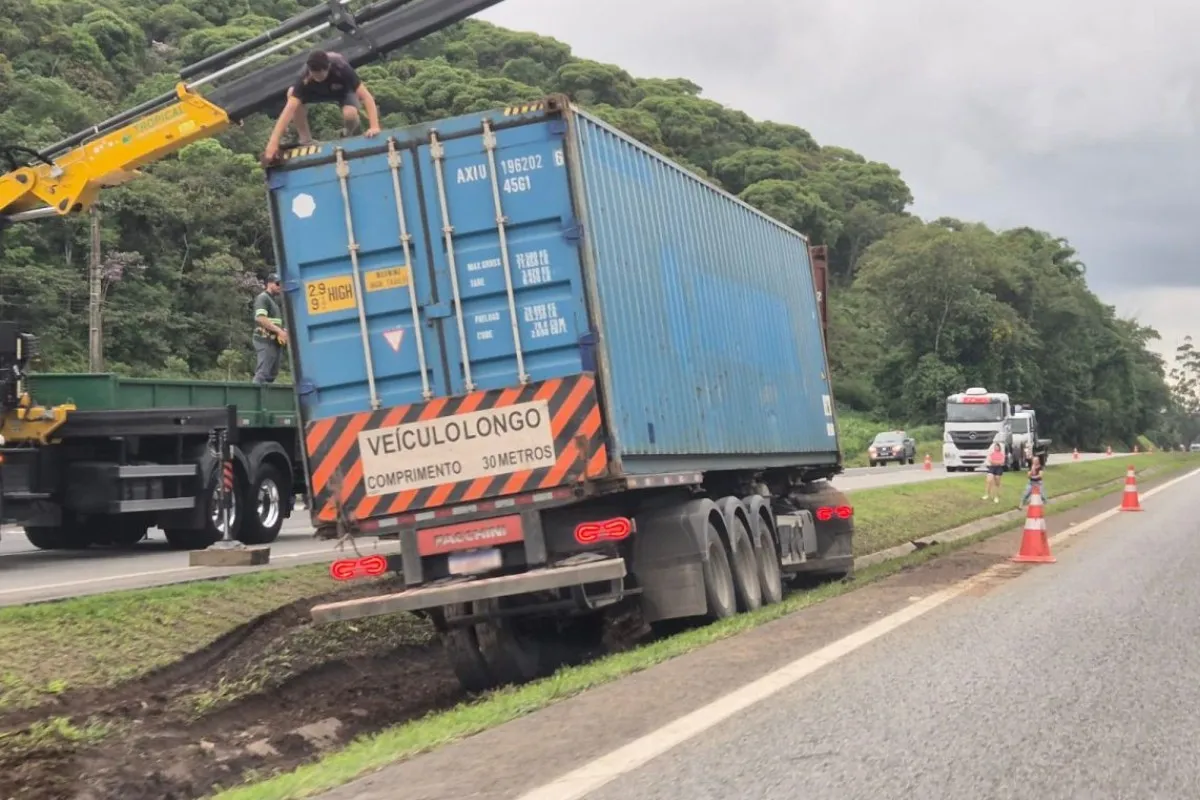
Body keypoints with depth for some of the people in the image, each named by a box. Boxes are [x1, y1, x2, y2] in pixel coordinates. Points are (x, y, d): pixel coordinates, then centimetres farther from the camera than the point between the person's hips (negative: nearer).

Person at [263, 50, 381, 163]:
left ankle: (348, 137, 2)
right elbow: (290, 109, -42)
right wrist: (273, 143, -50)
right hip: (317, 91, 2)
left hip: (344, 90, -2)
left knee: (350, 114, -36)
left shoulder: (341, 69, -41)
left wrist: (374, 127, -57)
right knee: (292, 93, -29)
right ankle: (306, 141, -15)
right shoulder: (305, 78, -37)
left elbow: (367, 96, -43)